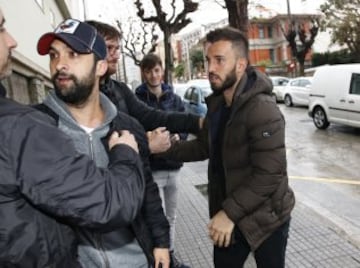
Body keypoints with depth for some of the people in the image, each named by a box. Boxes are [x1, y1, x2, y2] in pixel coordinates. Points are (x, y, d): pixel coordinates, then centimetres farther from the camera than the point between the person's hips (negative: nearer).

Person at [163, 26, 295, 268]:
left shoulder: (263, 110, -24)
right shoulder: (217, 104, 2)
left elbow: (269, 174, -27)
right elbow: (205, 146, 9)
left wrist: (230, 213, -26)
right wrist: (168, 148, -4)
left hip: (265, 219, -7)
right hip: (228, 215, 7)